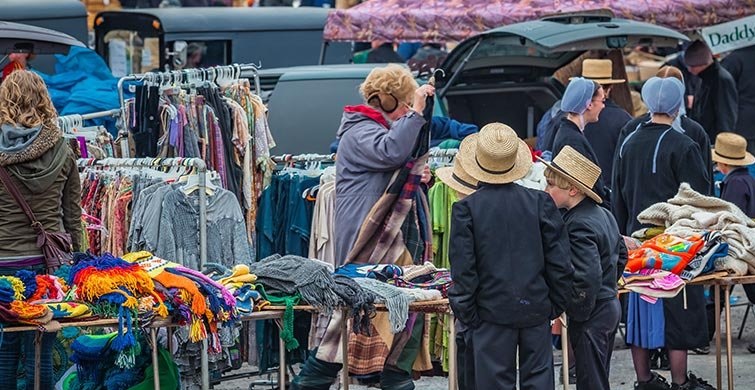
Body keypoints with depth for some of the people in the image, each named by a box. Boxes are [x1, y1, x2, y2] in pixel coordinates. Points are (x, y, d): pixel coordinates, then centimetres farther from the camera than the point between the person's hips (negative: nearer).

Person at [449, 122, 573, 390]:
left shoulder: (466, 208, -10)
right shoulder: (540, 202, -4)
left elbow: (463, 268, -9)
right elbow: (559, 260, -1)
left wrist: (465, 312, 2)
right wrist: (557, 303, 10)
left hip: (493, 310, -2)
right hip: (536, 308, 2)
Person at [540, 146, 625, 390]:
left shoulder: (578, 226, -22)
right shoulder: (604, 215, 8)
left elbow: (587, 277, -28)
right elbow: (621, 255, 20)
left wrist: (575, 312, -19)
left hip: (590, 316, -10)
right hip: (610, 307, 10)